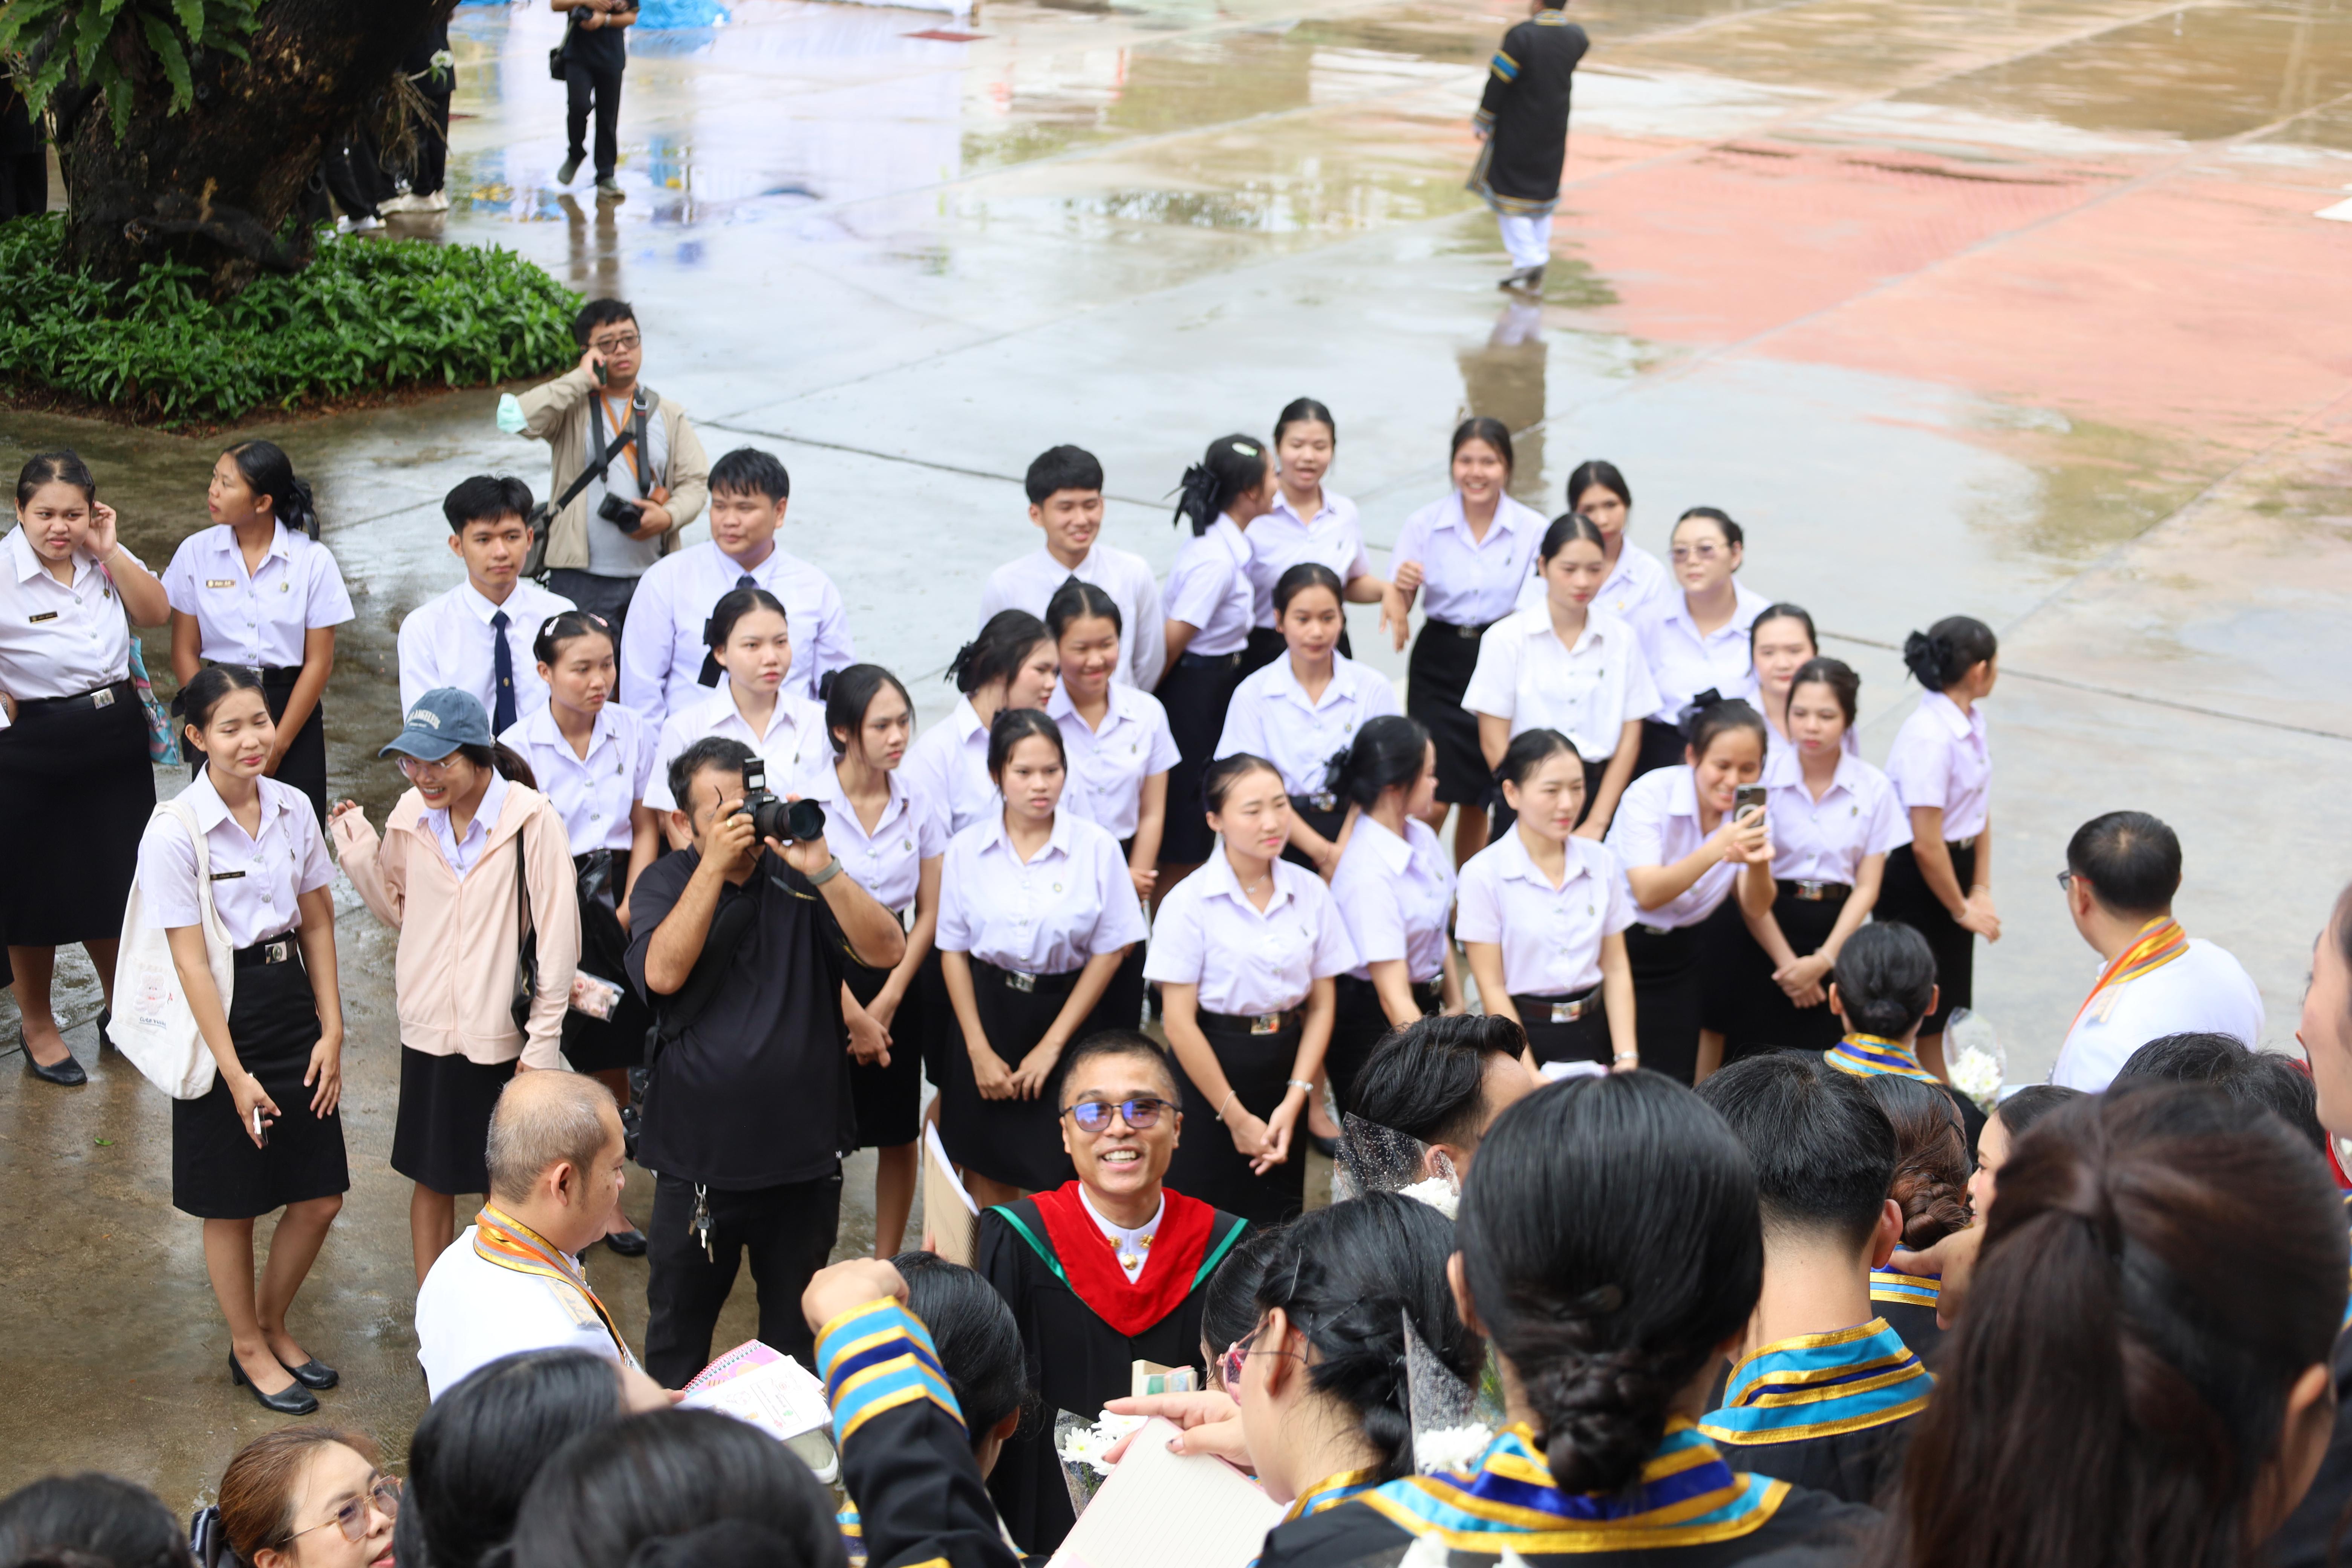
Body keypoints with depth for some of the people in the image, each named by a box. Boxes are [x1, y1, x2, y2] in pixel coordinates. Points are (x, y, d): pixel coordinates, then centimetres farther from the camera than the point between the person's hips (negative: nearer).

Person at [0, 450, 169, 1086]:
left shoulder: (104, 558, -1)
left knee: (115, 884, 18)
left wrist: (110, 553, -13)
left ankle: (122, 1010, 38)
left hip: (118, 735, 5)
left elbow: (156, 613, -3)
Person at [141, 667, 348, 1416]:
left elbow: (318, 925, 6)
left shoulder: (293, 809, -1)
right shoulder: (175, 833, -17)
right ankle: (249, 1350, 31)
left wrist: (331, 1031, 0)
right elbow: (191, 963, -16)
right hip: (222, 1017, -5)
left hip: (293, 1003, 5)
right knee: (233, 1205, 10)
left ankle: (272, 1326, 34)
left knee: (319, 1196, 10)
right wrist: (235, 1073, -16)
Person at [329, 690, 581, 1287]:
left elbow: (558, 933, -12)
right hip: (428, 1026, 4)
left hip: (504, 1032, -4)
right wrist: (360, 856, -4)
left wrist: (544, 1037, -12)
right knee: (432, 1176, 15)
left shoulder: (530, 818, -16)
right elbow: (400, 911, 12)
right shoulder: (410, 814, -1)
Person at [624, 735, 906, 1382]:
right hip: (698, 1161, 0)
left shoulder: (798, 882, -3)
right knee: (677, 1332, 13)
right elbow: (662, 972, -20)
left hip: (804, 1157, 1)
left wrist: (821, 870, -28)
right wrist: (715, 866, -24)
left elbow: (888, 951, -15)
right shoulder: (666, 884, -1)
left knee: (796, 1331, 17)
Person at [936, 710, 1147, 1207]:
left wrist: (1052, 1044, -6)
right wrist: (979, 1049, -4)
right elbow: (953, 951, 2)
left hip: (1069, 1013, -1)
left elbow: (1109, 951, -4)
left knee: (1056, 1178, -2)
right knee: (988, 1173, 7)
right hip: (988, 1012, 2)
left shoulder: (1096, 846, -7)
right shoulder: (966, 850, -2)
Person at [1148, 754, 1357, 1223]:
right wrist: (1235, 1116, -8)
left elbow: (1321, 1005, 3)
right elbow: (1179, 1021, -11)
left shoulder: (1311, 893, 1)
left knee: (1281, 1223, 9)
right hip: (1210, 1069, -4)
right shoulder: (1189, 902, -10)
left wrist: (1294, 1100, -7)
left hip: (1285, 1064, 4)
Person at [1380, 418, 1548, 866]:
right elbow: (1396, 609, 1)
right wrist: (1400, 587, -21)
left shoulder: (1533, 529, -3)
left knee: (1478, 799, 10)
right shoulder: (1425, 524, -2)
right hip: (1439, 664, 0)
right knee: (1431, 797, -8)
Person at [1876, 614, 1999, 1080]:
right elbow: (1926, 844, -23)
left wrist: (1981, 891, 4)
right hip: (1914, 883, -9)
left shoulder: (1970, 720, 2)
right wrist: (1962, 909, -11)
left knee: (1947, 1005, 17)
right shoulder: (1928, 737, -26)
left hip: (1954, 868, 9)